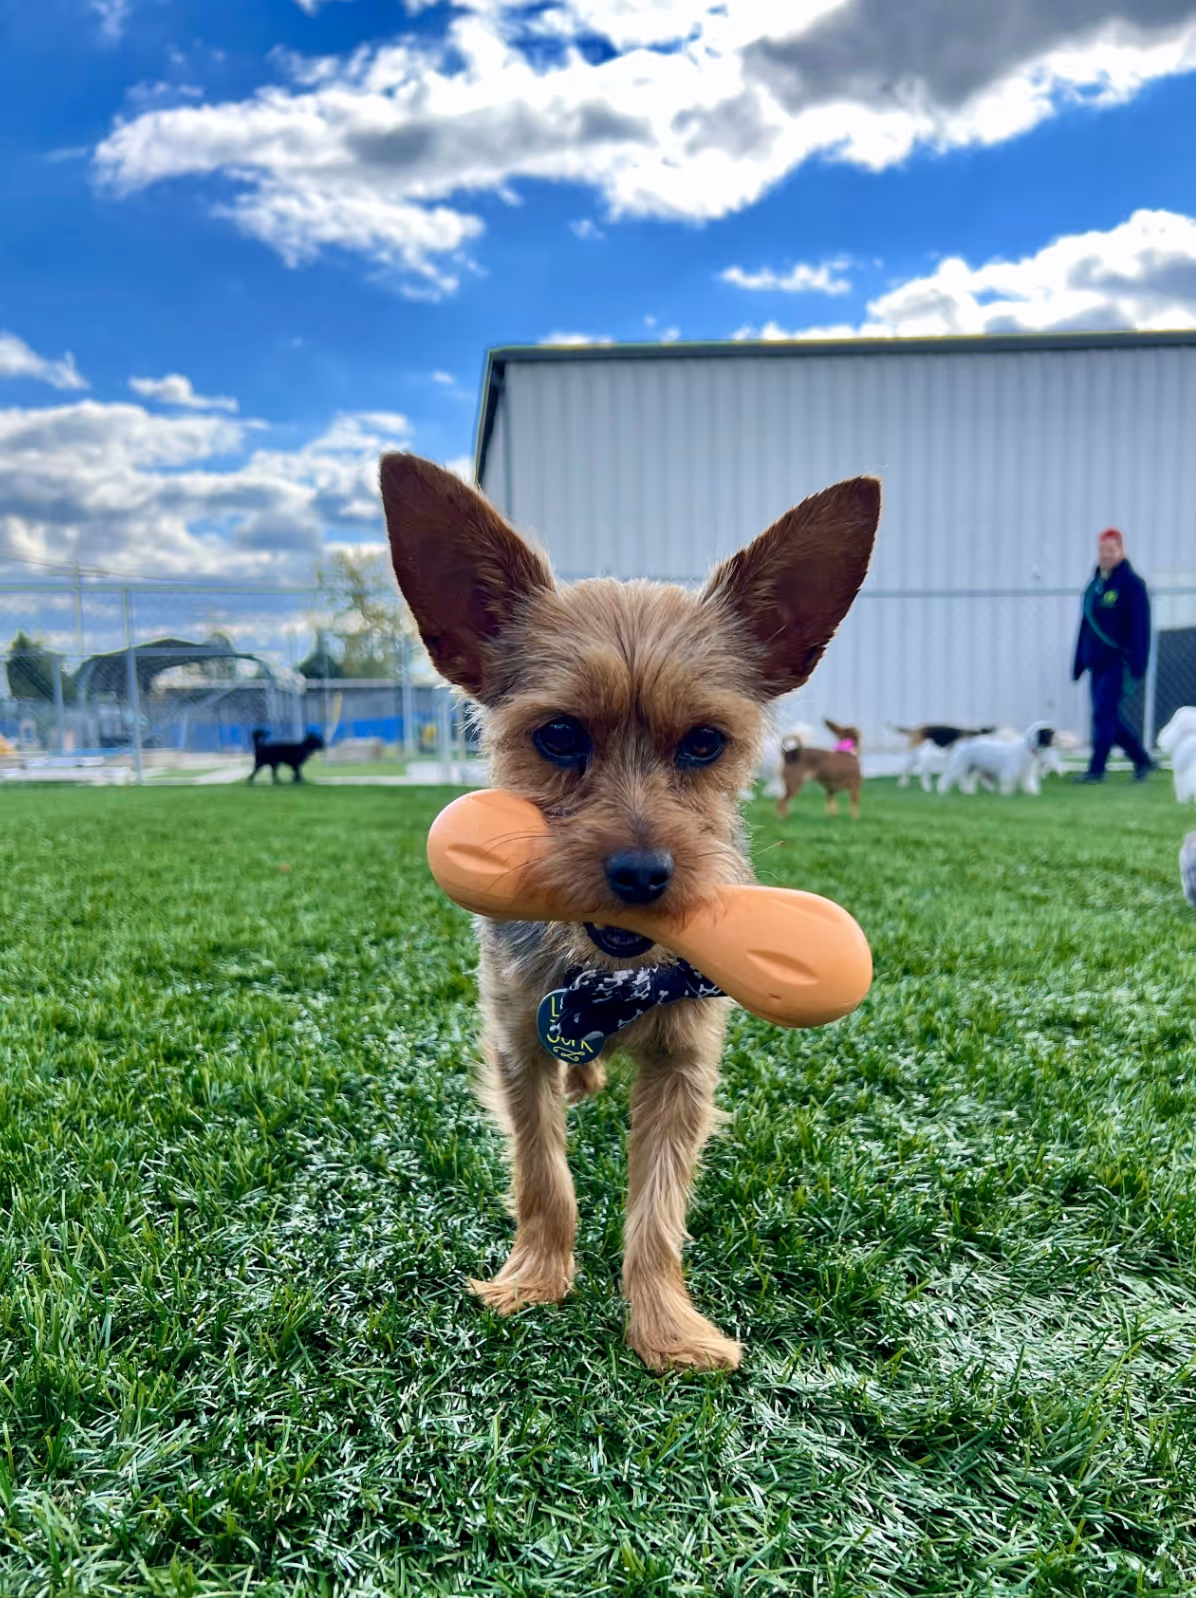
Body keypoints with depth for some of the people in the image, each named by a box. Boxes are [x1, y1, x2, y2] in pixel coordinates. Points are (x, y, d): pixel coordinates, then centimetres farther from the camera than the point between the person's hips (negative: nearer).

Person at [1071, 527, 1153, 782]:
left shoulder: (1132, 584, -7)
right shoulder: (1094, 584, 15)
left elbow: (1140, 627, -13)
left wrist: (1135, 665, -19)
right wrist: (1079, 663, 17)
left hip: (1117, 663, -8)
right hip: (1097, 663, 8)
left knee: (1103, 713, -9)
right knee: (1108, 717, 10)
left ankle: (1096, 770, -3)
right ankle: (1142, 761, 24)